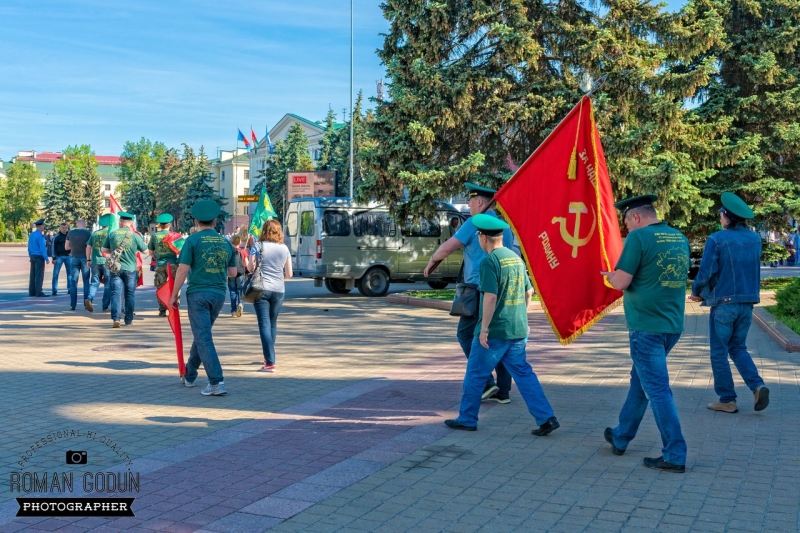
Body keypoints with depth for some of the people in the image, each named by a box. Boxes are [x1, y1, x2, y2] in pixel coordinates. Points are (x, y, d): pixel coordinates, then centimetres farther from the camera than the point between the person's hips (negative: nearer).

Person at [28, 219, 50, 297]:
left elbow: (29, 246, 15)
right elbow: (42, 248, -19)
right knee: (39, 275, -7)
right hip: (39, 257, -8)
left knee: (33, 275, 10)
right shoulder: (40, 236, -16)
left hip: (33, 256, 8)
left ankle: (32, 292, 12)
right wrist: (46, 259, -16)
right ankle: (39, 293, -9)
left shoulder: (31, 234, 10)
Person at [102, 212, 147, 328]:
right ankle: (128, 320, 16)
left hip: (115, 269, 1)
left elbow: (104, 250, 8)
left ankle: (116, 318, -10)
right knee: (130, 294, 10)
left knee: (116, 293, 2)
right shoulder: (135, 236, -7)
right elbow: (145, 250, 4)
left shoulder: (112, 234, -2)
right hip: (131, 269, -1)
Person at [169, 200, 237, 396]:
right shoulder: (225, 242, 8)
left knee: (203, 338, -4)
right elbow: (233, 272, 12)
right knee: (202, 334, 20)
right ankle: (189, 375, 34)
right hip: (219, 294, 5)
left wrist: (174, 295, 0)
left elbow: (183, 270, -9)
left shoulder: (193, 240, -6)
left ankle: (217, 382, -12)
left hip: (198, 294, -5)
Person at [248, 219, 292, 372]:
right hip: (279, 290, 3)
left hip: (261, 289, -3)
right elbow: (289, 274, 5)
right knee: (272, 323, 19)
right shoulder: (284, 248, 4)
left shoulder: (258, 246, -3)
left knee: (264, 324, -3)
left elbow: (250, 268, -5)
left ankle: (270, 362, -11)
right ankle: (269, 356, 35)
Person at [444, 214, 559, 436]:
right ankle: (546, 418, 6)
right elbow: (529, 292, 16)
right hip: (518, 330, 7)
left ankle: (467, 419, 18)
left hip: (495, 331, -7)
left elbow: (490, 296, -20)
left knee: (475, 374, 8)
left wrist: (484, 328, -15)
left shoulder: (489, 261, -14)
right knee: (523, 373, 12)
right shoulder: (516, 259, 9)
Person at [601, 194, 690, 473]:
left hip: (647, 326, -8)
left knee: (657, 389, 0)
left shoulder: (639, 237, -13)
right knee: (640, 379, 20)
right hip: (673, 325, 8)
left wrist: (610, 276, 7)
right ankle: (621, 438, 33)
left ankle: (675, 456, 5)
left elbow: (621, 282, -16)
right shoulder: (680, 238, 10)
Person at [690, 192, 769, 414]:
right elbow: (753, 270, 15)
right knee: (738, 348, 19)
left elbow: (706, 272, -15)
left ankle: (727, 400, 9)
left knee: (719, 352, 6)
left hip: (724, 302, -6)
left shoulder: (716, 239, -13)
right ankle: (758, 386, 1)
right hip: (747, 303, 6)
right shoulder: (755, 239, 5)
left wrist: (696, 293, 1)